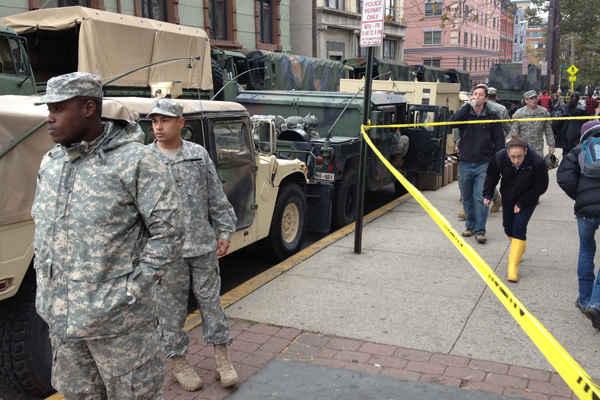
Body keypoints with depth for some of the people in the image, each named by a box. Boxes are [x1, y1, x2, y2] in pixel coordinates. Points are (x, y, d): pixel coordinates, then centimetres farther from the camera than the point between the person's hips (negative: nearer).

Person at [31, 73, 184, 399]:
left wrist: (133, 289, -15)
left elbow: (169, 231, -14)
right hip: (59, 317, 7)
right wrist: (45, 284, 10)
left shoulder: (135, 161, -14)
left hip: (117, 320, -7)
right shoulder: (50, 163, 8)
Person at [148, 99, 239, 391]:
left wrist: (224, 231, 6)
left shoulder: (199, 154, 4)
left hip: (203, 245, 2)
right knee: (171, 308, 8)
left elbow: (216, 198, 8)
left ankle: (222, 357, 24)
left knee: (211, 299, 11)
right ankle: (178, 362, 25)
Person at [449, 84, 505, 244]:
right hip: (465, 163, 2)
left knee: (480, 198, -8)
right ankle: (470, 225, 27)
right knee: (467, 197, 12)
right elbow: (451, 122, -16)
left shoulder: (492, 116, 2)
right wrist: (467, 106, -18)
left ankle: (480, 230, -1)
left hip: (484, 164, -2)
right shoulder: (464, 113, 5)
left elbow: (499, 141, 4)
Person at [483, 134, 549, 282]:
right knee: (508, 228, 12)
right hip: (508, 198, 4)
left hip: (527, 200, -3)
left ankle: (513, 267, -13)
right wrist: (487, 194, -10)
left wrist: (521, 203, -18)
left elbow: (540, 187, -17)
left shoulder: (537, 162, -32)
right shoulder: (499, 157, -26)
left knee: (519, 228, -15)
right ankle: (519, 248, 46)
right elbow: (492, 176, -3)